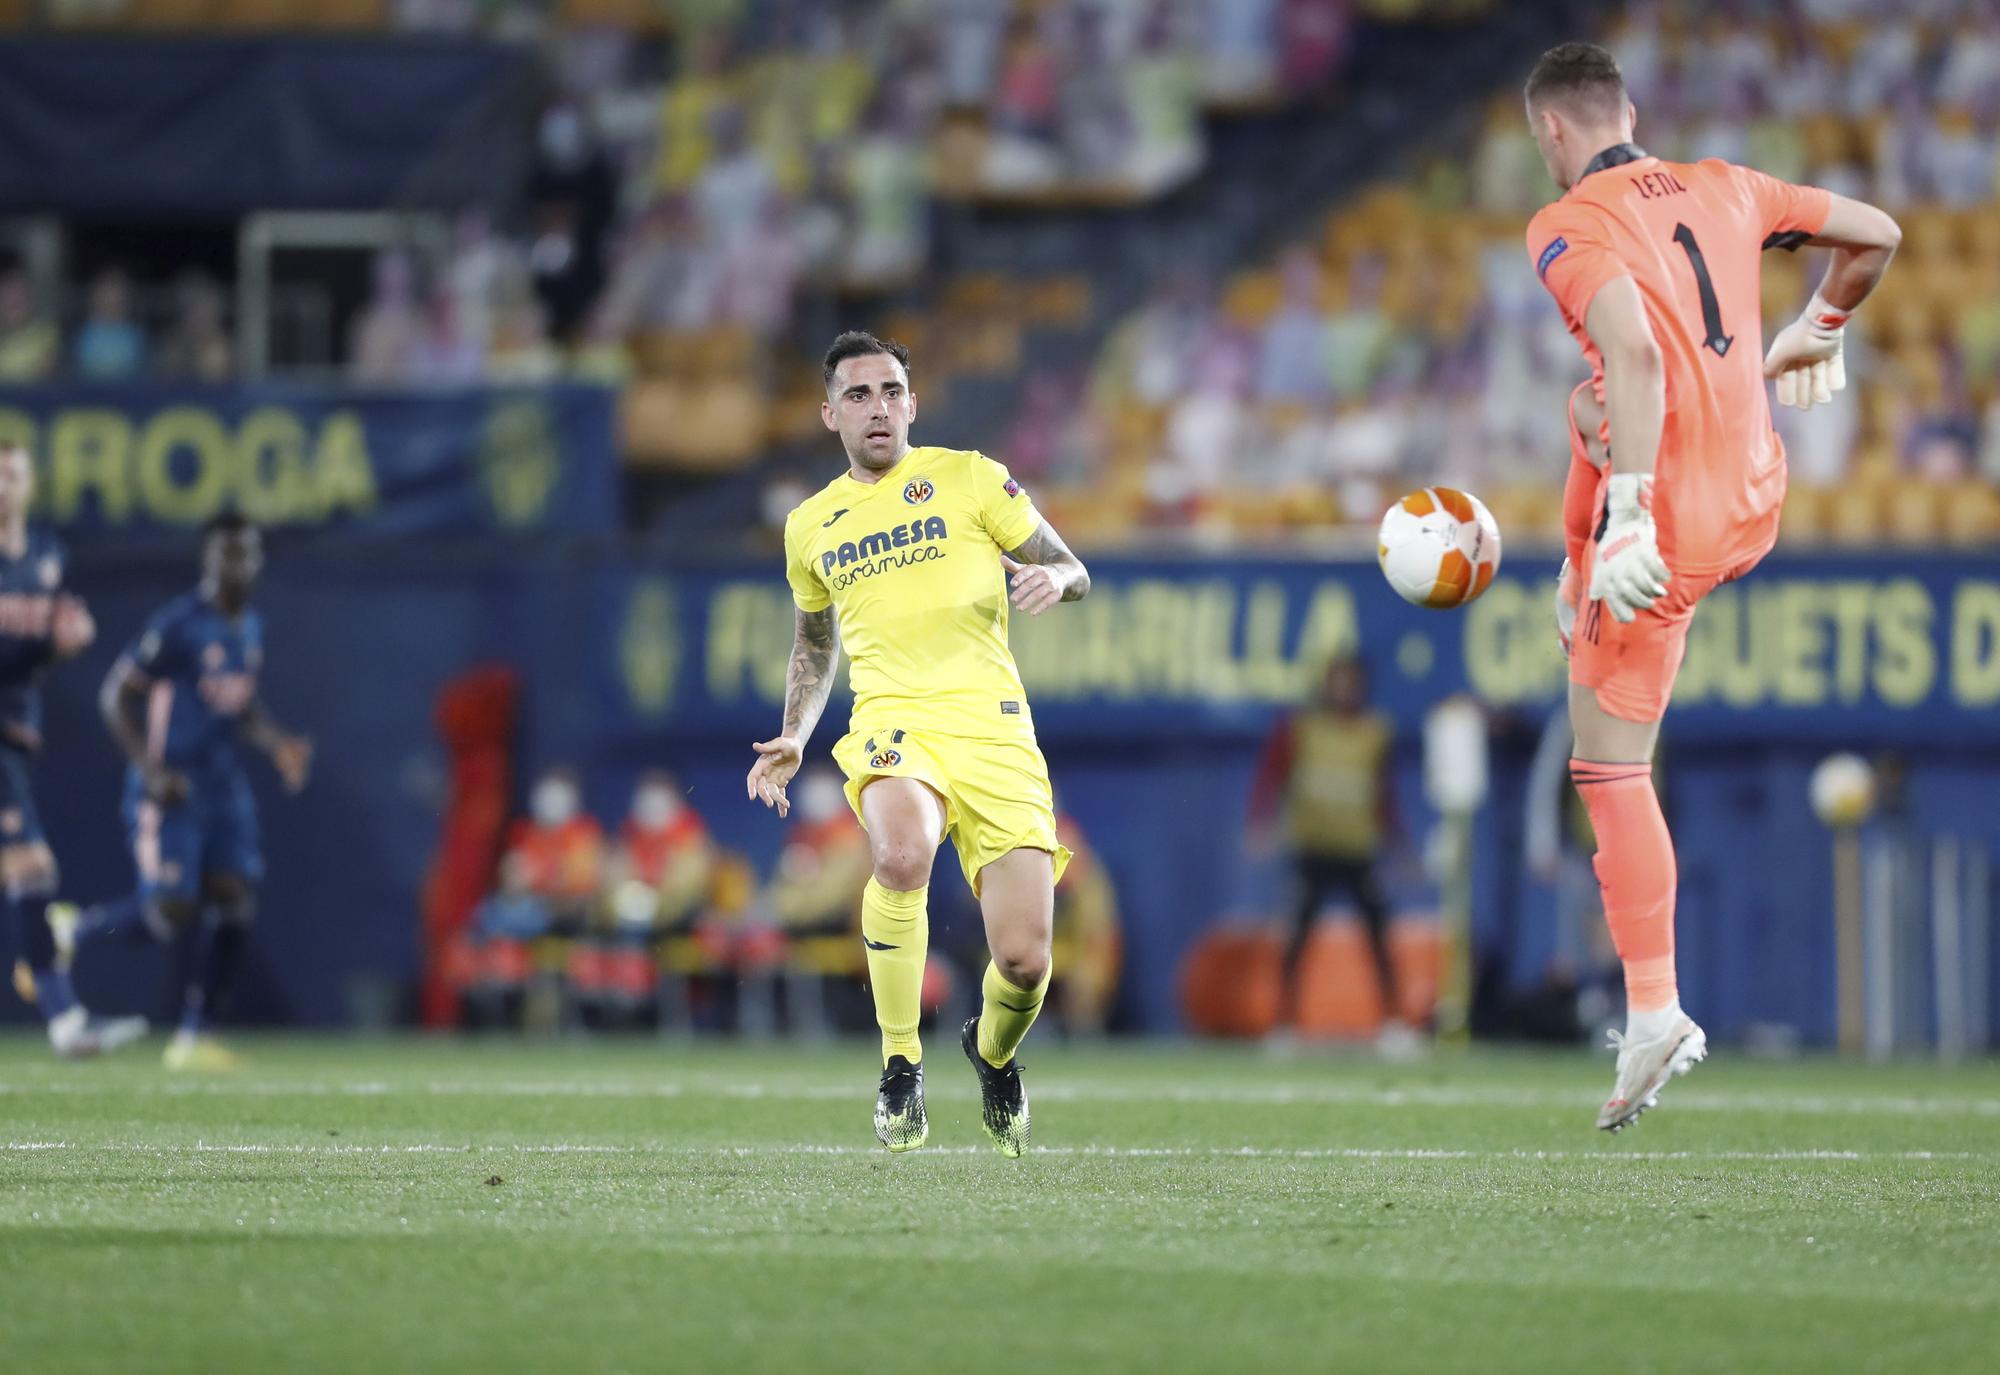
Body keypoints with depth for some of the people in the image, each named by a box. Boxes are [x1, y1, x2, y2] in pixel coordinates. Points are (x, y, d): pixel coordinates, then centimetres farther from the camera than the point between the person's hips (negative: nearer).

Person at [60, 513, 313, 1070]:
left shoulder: (251, 628, 11)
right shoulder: (178, 624, -14)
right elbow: (116, 695, -12)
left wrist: (278, 743, 8)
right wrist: (151, 768, -20)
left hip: (224, 784, 7)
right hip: (169, 787, -7)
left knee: (234, 901, -4)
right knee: (171, 910, -14)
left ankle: (194, 1034, 3)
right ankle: (71, 930, 14)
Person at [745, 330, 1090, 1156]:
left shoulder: (968, 478, 8)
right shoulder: (810, 526, 16)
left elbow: (1073, 574, 10)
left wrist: (1051, 577, -14)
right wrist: (793, 736, 15)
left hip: (993, 728, -1)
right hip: (894, 724, 1)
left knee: (1024, 962, -9)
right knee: (902, 855, -37)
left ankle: (993, 1052, 29)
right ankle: (900, 1065, -21)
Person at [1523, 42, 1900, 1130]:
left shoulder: (1569, 229, -11)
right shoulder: (1722, 188, 9)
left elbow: (1636, 355, -26)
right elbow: (1874, 235, 18)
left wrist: (1627, 515, -30)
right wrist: (1817, 331, 35)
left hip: (1663, 513, -7)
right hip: (1754, 502, 7)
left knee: (1610, 766, -2)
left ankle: (1654, 1017, -6)